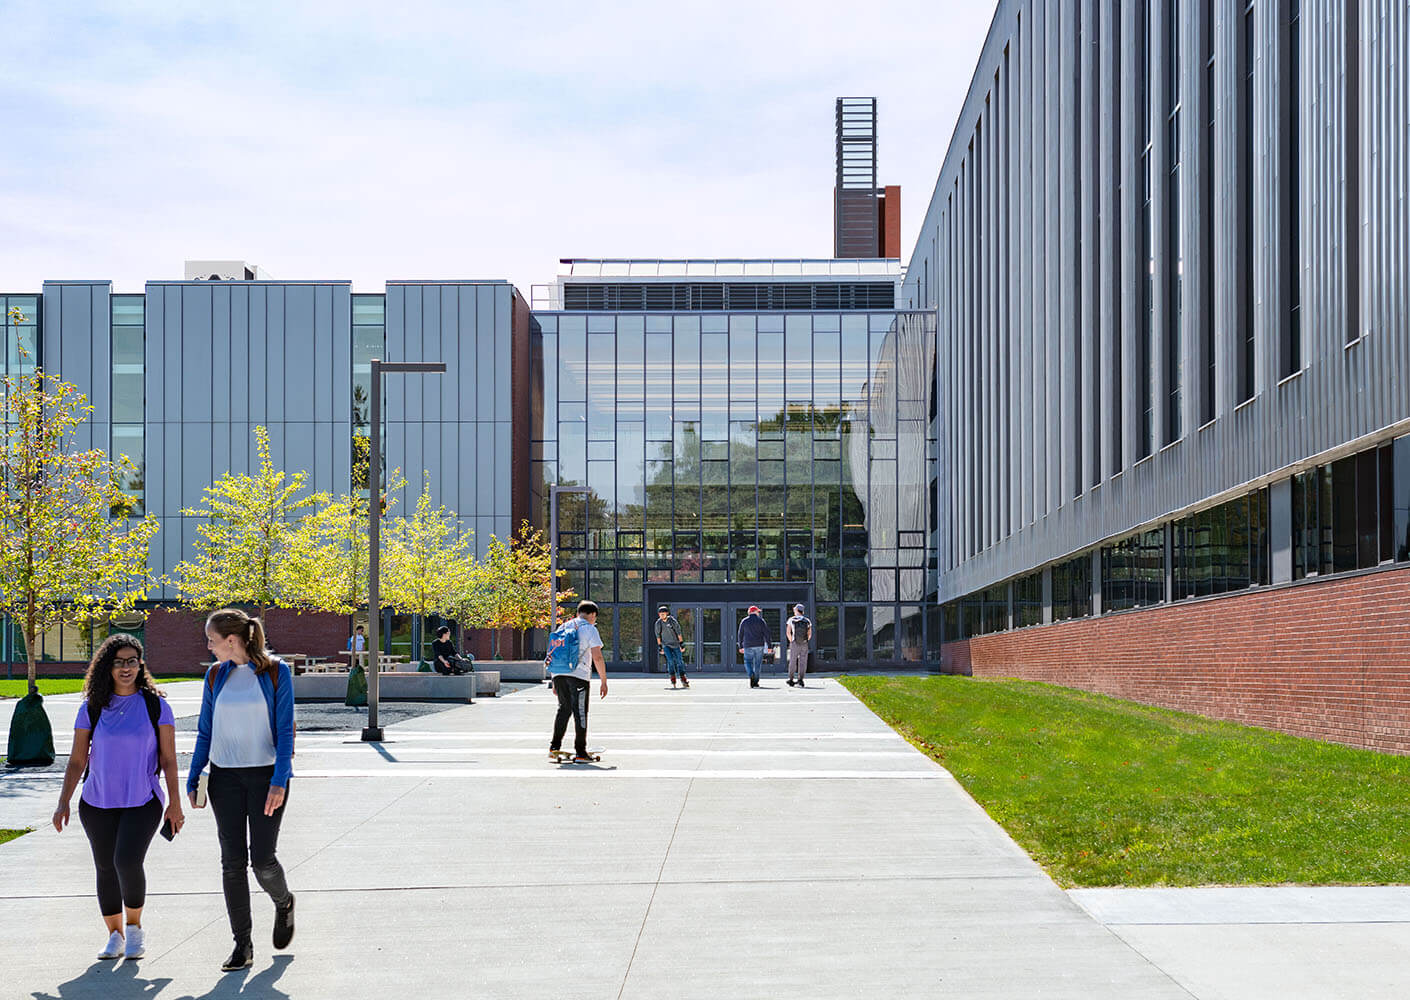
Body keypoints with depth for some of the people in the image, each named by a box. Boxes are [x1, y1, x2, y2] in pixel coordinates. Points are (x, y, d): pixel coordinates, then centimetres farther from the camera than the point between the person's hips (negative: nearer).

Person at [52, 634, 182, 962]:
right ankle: (115, 935, 23)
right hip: (97, 803, 2)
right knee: (106, 869, 6)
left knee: (128, 861, -19)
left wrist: (175, 803, 0)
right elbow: (77, 760, 7)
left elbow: (168, 759, 2)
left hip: (143, 802, -2)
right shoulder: (92, 708, 3)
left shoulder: (156, 705, 0)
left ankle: (134, 926, 4)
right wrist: (64, 802, 1)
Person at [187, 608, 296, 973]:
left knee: (262, 858, -7)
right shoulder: (216, 676, 7)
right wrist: (192, 781, 6)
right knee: (232, 861, 0)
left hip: (266, 775, -4)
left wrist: (279, 782, -16)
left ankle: (283, 903, 27)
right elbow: (205, 733, 11)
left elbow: (285, 731, -8)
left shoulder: (276, 672, -5)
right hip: (226, 778, 4)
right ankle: (242, 946, 6)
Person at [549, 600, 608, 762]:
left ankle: (554, 747, 15)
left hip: (559, 674, 5)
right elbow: (597, 658, -7)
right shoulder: (590, 629, 1)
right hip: (578, 675, -5)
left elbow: (553, 654, 21)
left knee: (564, 709, 19)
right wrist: (604, 682, -2)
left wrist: (555, 682, 26)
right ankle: (580, 753, 2)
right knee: (580, 712, 1)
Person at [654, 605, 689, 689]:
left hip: (675, 644, -1)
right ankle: (673, 680, -9)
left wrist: (681, 643, -7)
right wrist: (659, 646, 6)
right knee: (670, 660, -16)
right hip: (666, 645, 1)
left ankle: (683, 679, 9)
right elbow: (658, 635, 7)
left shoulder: (672, 621, -11)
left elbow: (679, 632, -6)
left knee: (679, 661, -3)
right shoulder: (658, 623, -4)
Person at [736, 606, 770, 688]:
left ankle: (751, 675, -21)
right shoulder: (760, 620, 2)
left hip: (748, 646, 0)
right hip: (759, 645, 0)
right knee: (757, 663, 8)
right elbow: (766, 633, -3)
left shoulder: (744, 621, 5)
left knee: (748, 662, 7)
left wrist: (740, 646, 16)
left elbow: (740, 635, 8)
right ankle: (755, 681, 9)